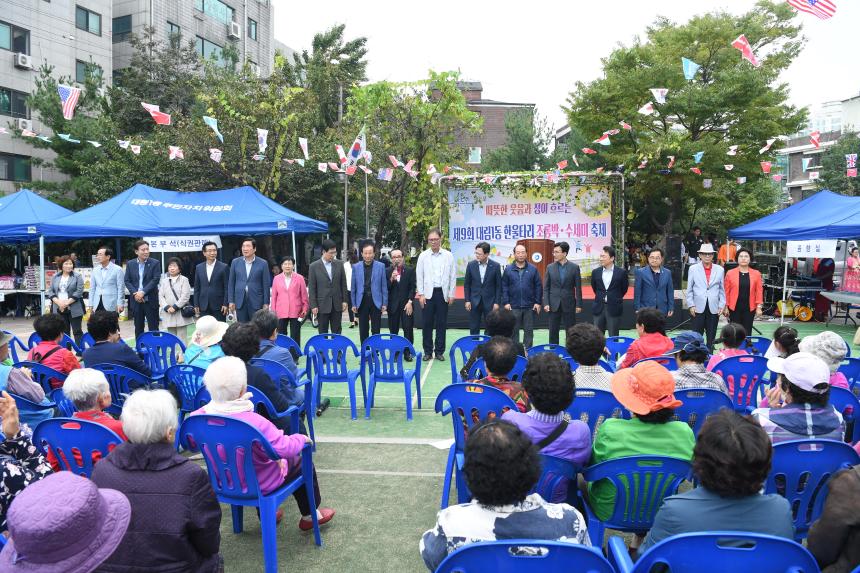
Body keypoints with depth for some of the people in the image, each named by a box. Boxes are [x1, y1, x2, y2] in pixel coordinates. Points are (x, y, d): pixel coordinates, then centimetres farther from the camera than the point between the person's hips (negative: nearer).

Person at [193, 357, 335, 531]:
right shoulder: (254, 422, -36)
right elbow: (287, 447, -33)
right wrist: (302, 438, -12)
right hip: (259, 485, -6)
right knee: (300, 463, 20)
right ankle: (310, 515, 37)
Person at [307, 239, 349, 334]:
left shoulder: (339, 264, 5)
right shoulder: (314, 266, -4)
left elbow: (343, 284, 8)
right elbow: (311, 288, -3)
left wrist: (345, 300, 3)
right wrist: (313, 306, -8)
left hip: (337, 304, 2)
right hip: (322, 305, -2)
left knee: (337, 332, 7)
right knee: (323, 333, 6)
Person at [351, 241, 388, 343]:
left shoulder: (381, 266, 1)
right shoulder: (356, 267, 4)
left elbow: (384, 286, 1)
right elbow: (353, 287, 6)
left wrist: (384, 303, -3)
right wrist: (353, 304, 3)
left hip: (376, 301, -1)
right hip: (362, 302, 1)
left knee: (376, 330, 3)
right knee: (363, 331, 8)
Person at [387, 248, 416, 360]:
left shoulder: (410, 270, 3)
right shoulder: (387, 271, 4)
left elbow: (412, 287, 0)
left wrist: (410, 302, -9)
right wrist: (391, 279, -16)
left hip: (407, 304, -1)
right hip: (393, 305, 1)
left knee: (408, 329, -3)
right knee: (393, 330, 4)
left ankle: (408, 353, 6)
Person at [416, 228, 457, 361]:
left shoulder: (448, 255, 3)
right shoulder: (423, 256, 3)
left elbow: (453, 276, 4)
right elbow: (419, 276, 4)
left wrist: (451, 294, 0)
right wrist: (421, 294, -2)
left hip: (443, 293, 0)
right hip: (428, 293, 0)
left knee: (442, 324, 5)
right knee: (427, 323, 3)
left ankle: (439, 351, 14)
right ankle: (428, 351, 13)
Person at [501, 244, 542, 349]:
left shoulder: (533, 269, 3)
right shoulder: (508, 269, 2)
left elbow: (538, 286, 4)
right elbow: (504, 287, 2)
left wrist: (538, 302, -1)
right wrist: (505, 302, -5)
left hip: (529, 306, 0)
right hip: (513, 306, 0)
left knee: (529, 330, 6)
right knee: (514, 330, 6)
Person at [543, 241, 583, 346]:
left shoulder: (574, 267, -1)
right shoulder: (550, 267, 3)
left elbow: (578, 287, 0)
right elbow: (546, 287, 4)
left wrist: (578, 304, -3)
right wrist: (546, 303, -5)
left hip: (569, 304, -1)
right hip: (554, 304, 1)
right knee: (553, 332, 5)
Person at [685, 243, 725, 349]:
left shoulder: (719, 269, 7)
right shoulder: (693, 269, 3)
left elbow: (722, 289, 9)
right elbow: (689, 289, 4)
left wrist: (721, 305, 1)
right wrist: (691, 305, -3)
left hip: (714, 308, 1)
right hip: (698, 308, -1)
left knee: (711, 337, 6)